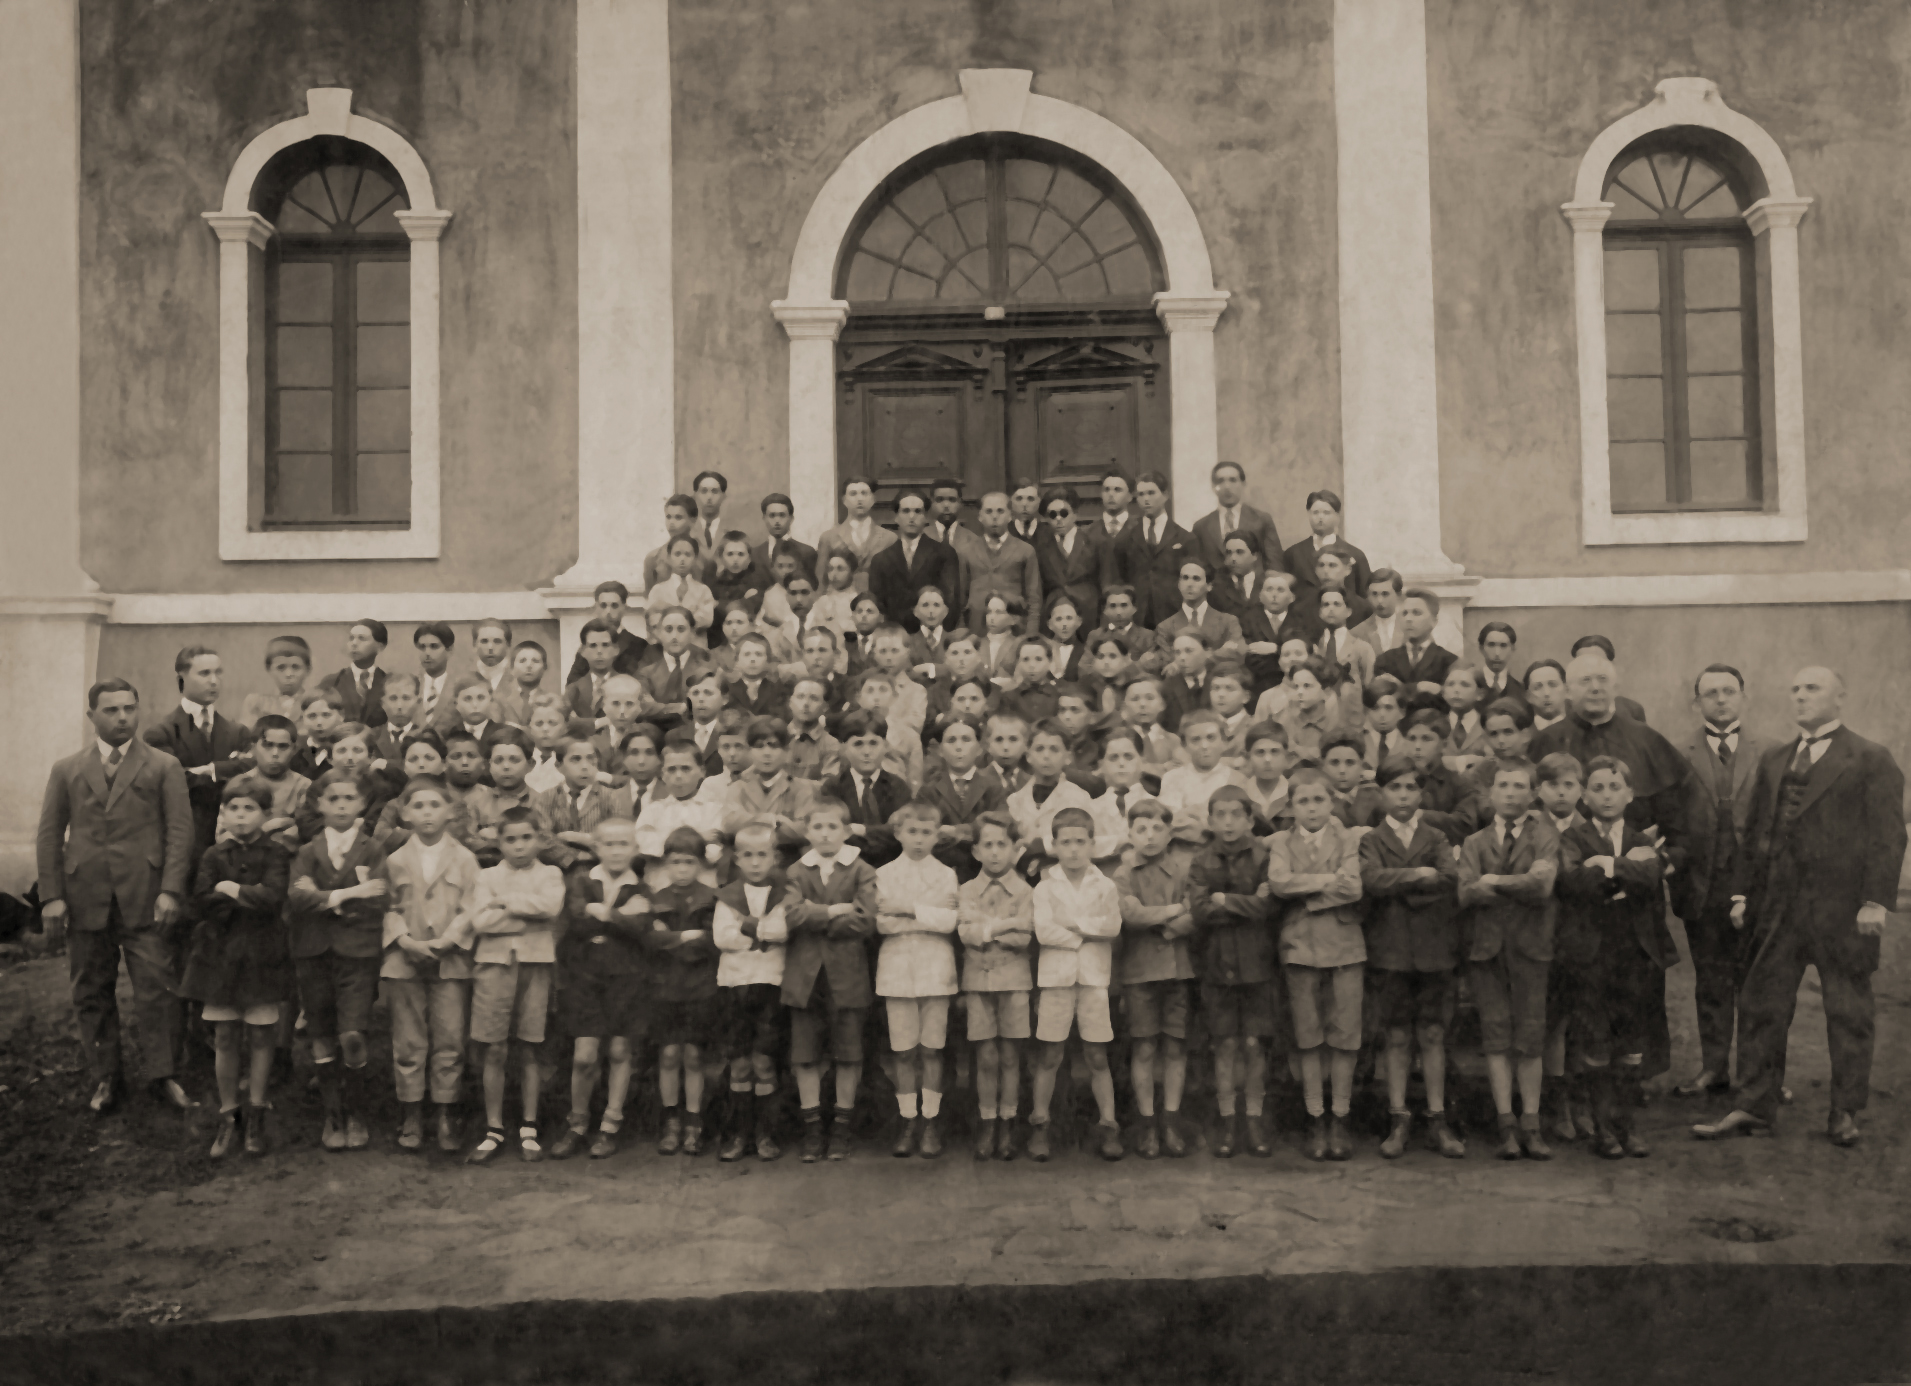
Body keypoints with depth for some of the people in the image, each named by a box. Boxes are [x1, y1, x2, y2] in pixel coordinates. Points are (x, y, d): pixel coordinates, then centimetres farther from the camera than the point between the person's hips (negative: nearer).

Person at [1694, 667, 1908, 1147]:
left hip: (1841, 907, -5)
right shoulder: (1773, 759, 15)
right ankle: (1754, 1107, 13)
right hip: (1777, 906, 5)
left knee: (1848, 1012, 5)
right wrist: (1742, 892, 8)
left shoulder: (1871, 760, -1)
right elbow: (1754, 830, 15)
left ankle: (1845, 1112, 17)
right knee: (1761, 1005, 5)